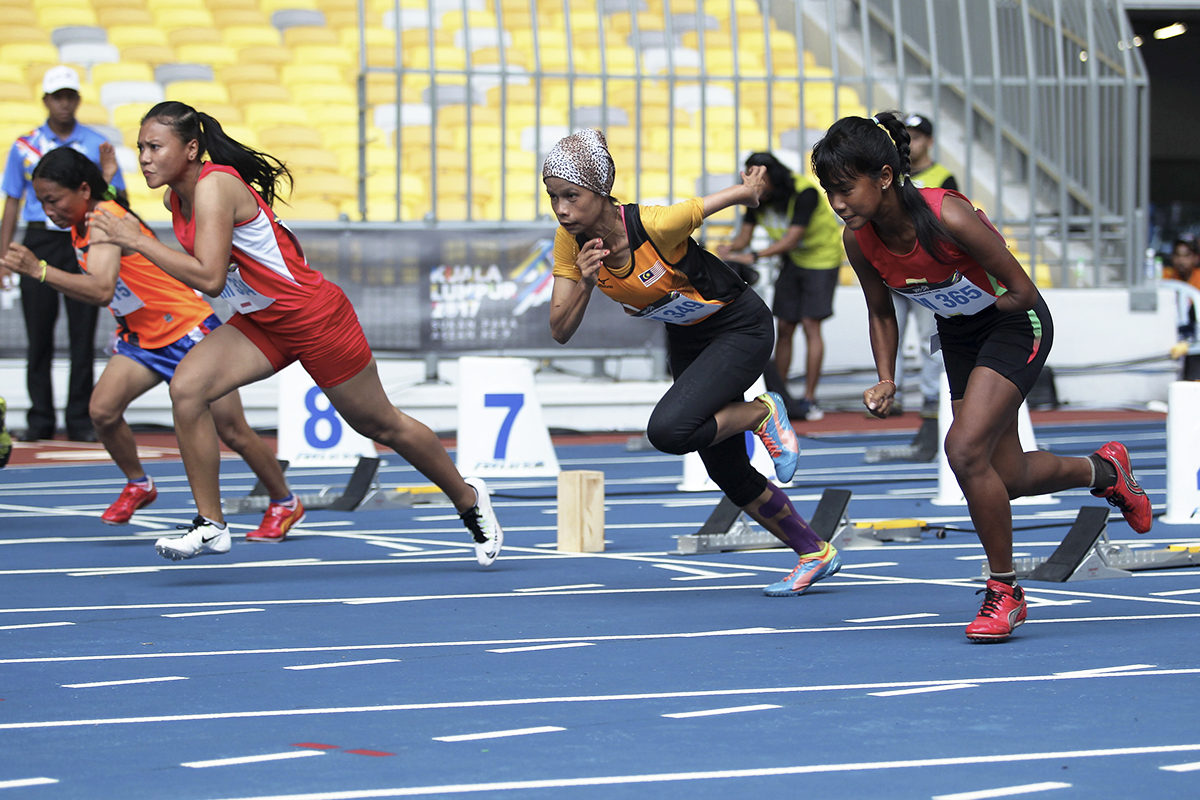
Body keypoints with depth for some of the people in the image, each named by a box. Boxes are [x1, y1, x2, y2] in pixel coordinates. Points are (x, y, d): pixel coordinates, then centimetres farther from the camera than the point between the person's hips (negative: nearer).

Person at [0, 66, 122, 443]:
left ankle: (80, 421, 3)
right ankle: (40, 421, 8)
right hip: (39, 241, 1)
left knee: (82, 336, -2)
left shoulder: (97, 145, 6)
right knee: (38, 337, 1)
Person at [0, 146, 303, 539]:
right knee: (102, 410, -14)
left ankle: (285, 504, 18)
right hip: (141, 337, 8)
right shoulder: (82, 223, 1)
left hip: (190, 330, -8)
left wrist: (39, 270, -48)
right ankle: (138, 485, 10)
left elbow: (102, 291, -44)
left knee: (233, 433, -2)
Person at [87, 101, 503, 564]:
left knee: (380, 424, 9)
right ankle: (210, 524, -7)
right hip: (259, 323, 8)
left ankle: (468, 499, 32)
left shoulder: (215, 186, -27)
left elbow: (209, 278, -35)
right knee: (186, 387, -15)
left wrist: (137, 241, -33)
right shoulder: (175, 196, 0)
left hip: (314, 316, -8)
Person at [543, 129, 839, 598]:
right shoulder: (571, 241, -16)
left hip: (740, 329, -7)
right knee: (727, 472, 12)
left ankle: (762, 414, -1)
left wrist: (753, 187, 5)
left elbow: (748, 189, -18)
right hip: (685, 340, 7)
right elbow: (561, 332, -13)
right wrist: (585, 283, -31)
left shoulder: (655, 224, -34)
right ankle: (815, 552, 32)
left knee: (668, 431, -28)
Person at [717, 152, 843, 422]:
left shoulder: (804, 193, -30)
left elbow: (791, 238, -37)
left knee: (811, 325, -13)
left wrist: (754, 256, -46)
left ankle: (809, 400, -11)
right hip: (792, 261, 6)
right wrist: (731, 248, -33)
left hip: (822, 258, -6)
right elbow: (745, 235, -10)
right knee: (784, 327, 1)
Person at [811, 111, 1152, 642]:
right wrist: (886, 382, -8)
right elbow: (881, 312, 3)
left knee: (965, 448, -23)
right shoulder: (859, 240, -17)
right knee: (1008, 477, 14)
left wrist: (975, 305, -9)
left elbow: (1023, 293, -25)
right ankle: (1103, 469, 46)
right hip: (958, 336, 7)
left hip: (1015, 325, -7)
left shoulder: (947, 216, -35)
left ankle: (1004, 592, -5)